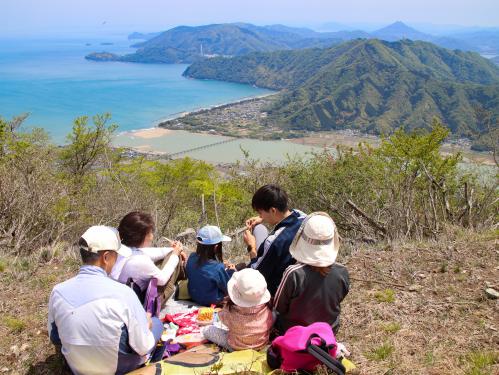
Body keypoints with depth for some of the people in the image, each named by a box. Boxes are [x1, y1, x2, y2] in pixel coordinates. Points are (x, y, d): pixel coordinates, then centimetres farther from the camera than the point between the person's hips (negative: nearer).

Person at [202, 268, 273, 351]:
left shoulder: (232, 313, -37)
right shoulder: (267, 310, -31)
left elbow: (222, 316, -12)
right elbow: (270, 325, -8)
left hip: (237, 347, -2)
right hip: (262, 344, 2)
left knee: (206, 330, 8)